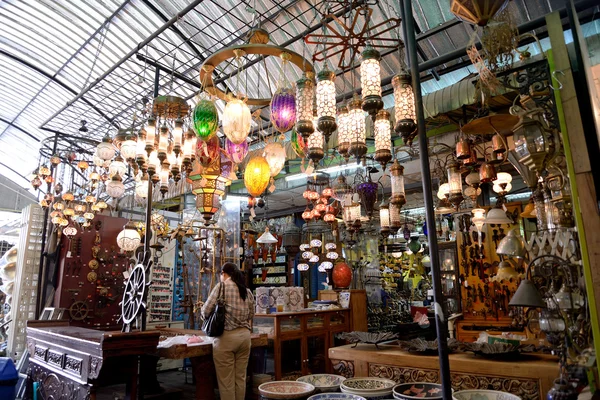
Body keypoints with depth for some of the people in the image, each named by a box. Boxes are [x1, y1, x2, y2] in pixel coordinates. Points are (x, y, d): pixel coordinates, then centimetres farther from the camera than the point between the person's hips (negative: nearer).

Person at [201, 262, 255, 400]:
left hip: (226, 336, -6)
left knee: (226, 380, 4)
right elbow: (251, 315, 13)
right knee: (240, 377, 15)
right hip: (245, 335, 6)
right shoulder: (248, 291, 9)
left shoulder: (222, 286, -7)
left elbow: (206, 311, -7)